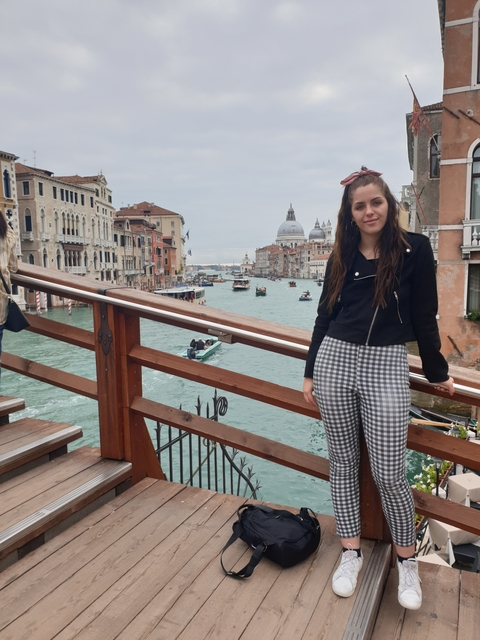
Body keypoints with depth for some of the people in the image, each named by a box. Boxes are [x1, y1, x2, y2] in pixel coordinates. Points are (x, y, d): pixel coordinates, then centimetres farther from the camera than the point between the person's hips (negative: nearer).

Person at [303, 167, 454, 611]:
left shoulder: (415, 249, -1)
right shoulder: (342, 256, 9)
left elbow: (424, 316, 4)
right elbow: (325, 315, 12)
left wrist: (437, 371, 11)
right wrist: (310, 372, 11)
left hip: (387, 366, -3)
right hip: (334, 360, 4)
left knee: (389, 473, -1)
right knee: (343, 463, 10)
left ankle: (407, 561, 25)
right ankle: (352, 552, 28)